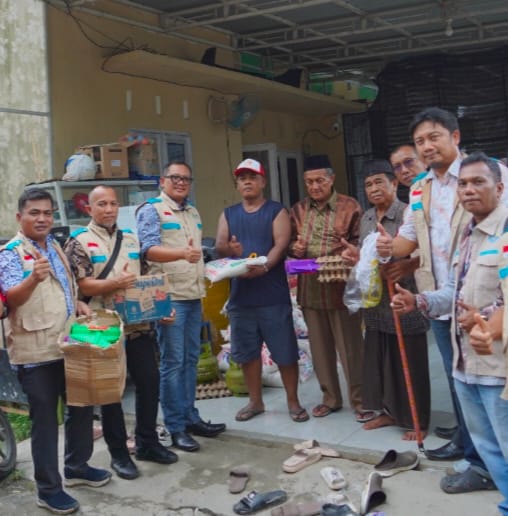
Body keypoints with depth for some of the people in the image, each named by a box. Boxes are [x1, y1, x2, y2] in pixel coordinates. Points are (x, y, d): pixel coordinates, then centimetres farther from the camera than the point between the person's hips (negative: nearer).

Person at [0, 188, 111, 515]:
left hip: (69, 345, 8)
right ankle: (49, 488, 15)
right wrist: (34, 278, -42)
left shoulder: (56, 247, 12)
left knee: (82, 406, 17)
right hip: (35, 352, -7)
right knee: (45, 418, 1)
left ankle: (77, 467, 36)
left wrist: (79, 305, 4)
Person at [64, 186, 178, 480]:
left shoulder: (131, 239, 14)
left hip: (138, 324, 5)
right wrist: (115, 283, -27)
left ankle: (148, 443, 24)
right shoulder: (79, 243, -4)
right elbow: (82, 287, -13)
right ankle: (119, 453, 17)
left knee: (150, 380, 7)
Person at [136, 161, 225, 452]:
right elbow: (149, 249, -20)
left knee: (191, 360, 12)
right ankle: (176, 428, 3)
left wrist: (205, 276, 16)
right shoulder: (151, 210, -6)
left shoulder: (193, 213, 18)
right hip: (169, 297, -7)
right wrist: (183, 253, -36)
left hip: (194, 297, 7)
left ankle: (191, 417, 22)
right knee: (173, 362, -4)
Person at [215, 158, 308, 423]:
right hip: (241, 294, 4)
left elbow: (281, 245, -11)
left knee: (285, 351, 2)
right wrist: (228, 248, -21)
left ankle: (293, 402, 17)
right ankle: (255, 401, 27)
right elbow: (219, 245, 4)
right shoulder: (228, 214, 14)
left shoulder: (277, 211, 2)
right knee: (247, 352, 12)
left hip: (273, 294, -4)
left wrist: (264, 266, -29)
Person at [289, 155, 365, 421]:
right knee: (320, 347, 12)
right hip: (310, 289, 4)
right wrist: (294, 247, -5)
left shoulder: (350, 206, 0)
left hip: (342, 287, -4)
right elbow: (289, 242, 18)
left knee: (350, 346, 3)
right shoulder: (298, 210, 11)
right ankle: (330, 398, 26)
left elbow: (361, 242, -2)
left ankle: (359, 399, 16)